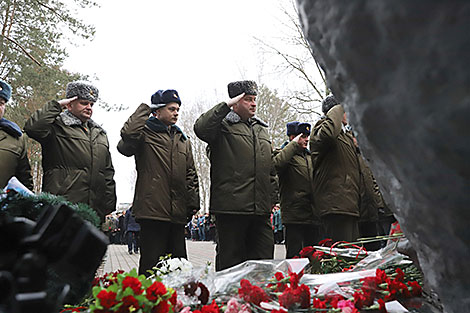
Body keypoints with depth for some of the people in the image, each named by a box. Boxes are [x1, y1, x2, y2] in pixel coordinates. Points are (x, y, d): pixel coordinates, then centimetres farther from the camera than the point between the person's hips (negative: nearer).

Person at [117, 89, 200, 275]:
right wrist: (144, 109, -8)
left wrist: (193, 201, 13)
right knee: (151, 262, -4)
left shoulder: (183, 139, 22)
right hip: (153, 210, -6)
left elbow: (190, 174, 23)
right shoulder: (146, 133, 2)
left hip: (177, 213, 7)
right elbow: (128, 134, -23)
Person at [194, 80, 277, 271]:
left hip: (260, 209, 7)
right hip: (231, 206, -6)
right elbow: (201, 129, -22)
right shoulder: (224, 125, 1)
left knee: (264, 259, 9)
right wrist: (226, 105, -17)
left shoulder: (262, 129, 23)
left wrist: (270, 196, 19)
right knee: (230, 260, 1)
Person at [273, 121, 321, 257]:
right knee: (294, 257, -6)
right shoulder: (282, 154, -1)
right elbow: (276, 164, -26)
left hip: (313, 216, 7)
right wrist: (294, 144, -18)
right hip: (294, 215, -7)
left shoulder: (309, 156, 22)